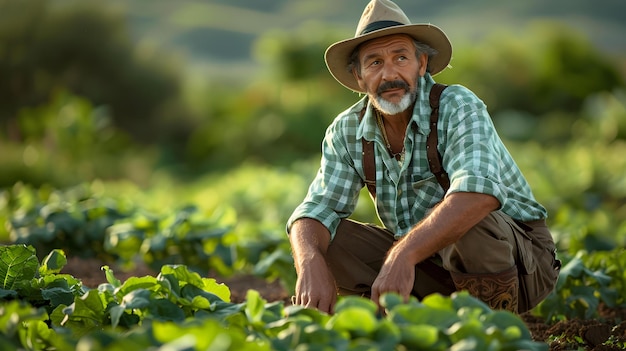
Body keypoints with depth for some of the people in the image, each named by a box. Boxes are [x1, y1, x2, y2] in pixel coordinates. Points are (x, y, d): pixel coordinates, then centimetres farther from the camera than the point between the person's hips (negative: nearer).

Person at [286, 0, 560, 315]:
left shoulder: (457, 108, -22)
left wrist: (403, 254, -52)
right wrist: (310, 263, -35)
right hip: (429, 262, 5)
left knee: (465, 221, -37)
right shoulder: (346, 132, -4)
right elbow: (318, 209, -10)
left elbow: (480, 192, -40)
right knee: (324, 240, -11)